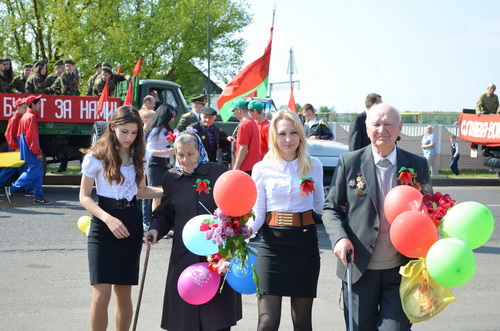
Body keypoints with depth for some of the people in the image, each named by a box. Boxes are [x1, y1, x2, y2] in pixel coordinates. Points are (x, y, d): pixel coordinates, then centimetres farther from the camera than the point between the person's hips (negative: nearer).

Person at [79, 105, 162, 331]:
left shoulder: (137, 156, 8)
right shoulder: (97, 156, -8)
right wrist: (108, 219, -21)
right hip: (103, 227, -4)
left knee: (124, 295, 9)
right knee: (101, 295, -10)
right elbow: (84, 197, -7)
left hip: (131, 225, 4)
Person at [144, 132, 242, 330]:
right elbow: (165, 214, 13)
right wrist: (155, 229, -5)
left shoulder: (219, 173, -1)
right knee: (184, 313, 5)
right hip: (184, 254, 2)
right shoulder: (171, 177, 7)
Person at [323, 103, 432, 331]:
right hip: (359, 268, 0)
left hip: (400, 271, 1)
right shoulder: (349, 162, -1)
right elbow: (331, 208, 4)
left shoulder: (417, 165, 3)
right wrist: (339, 238, -14)